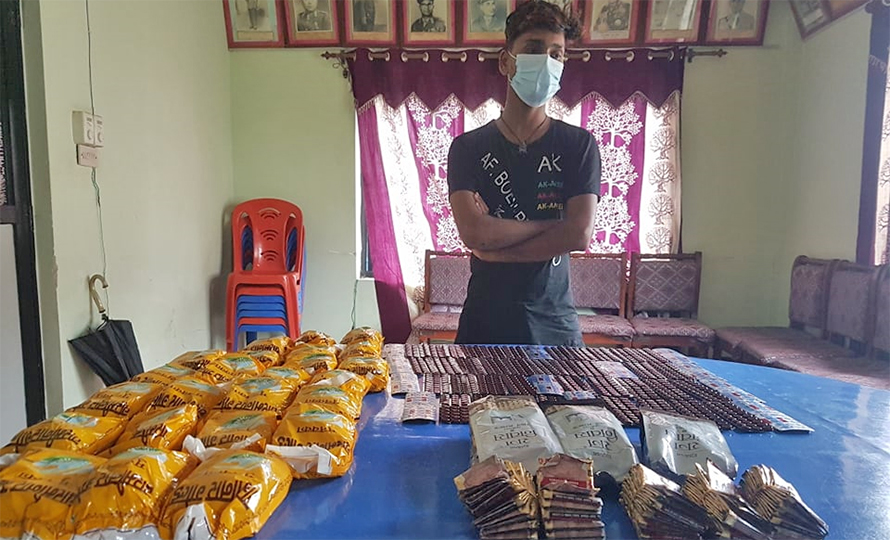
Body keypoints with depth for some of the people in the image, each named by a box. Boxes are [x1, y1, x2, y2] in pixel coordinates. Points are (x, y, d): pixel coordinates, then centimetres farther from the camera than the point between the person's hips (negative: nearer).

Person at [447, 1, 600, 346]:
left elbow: (580, 235, -12)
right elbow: (473, 232, -14)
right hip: (485, 320, 0)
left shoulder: (579, 145, 1)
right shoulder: (468, 147, 0)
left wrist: (495, 248, -11)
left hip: (554, 323, 1)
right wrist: (550, 226, -9)